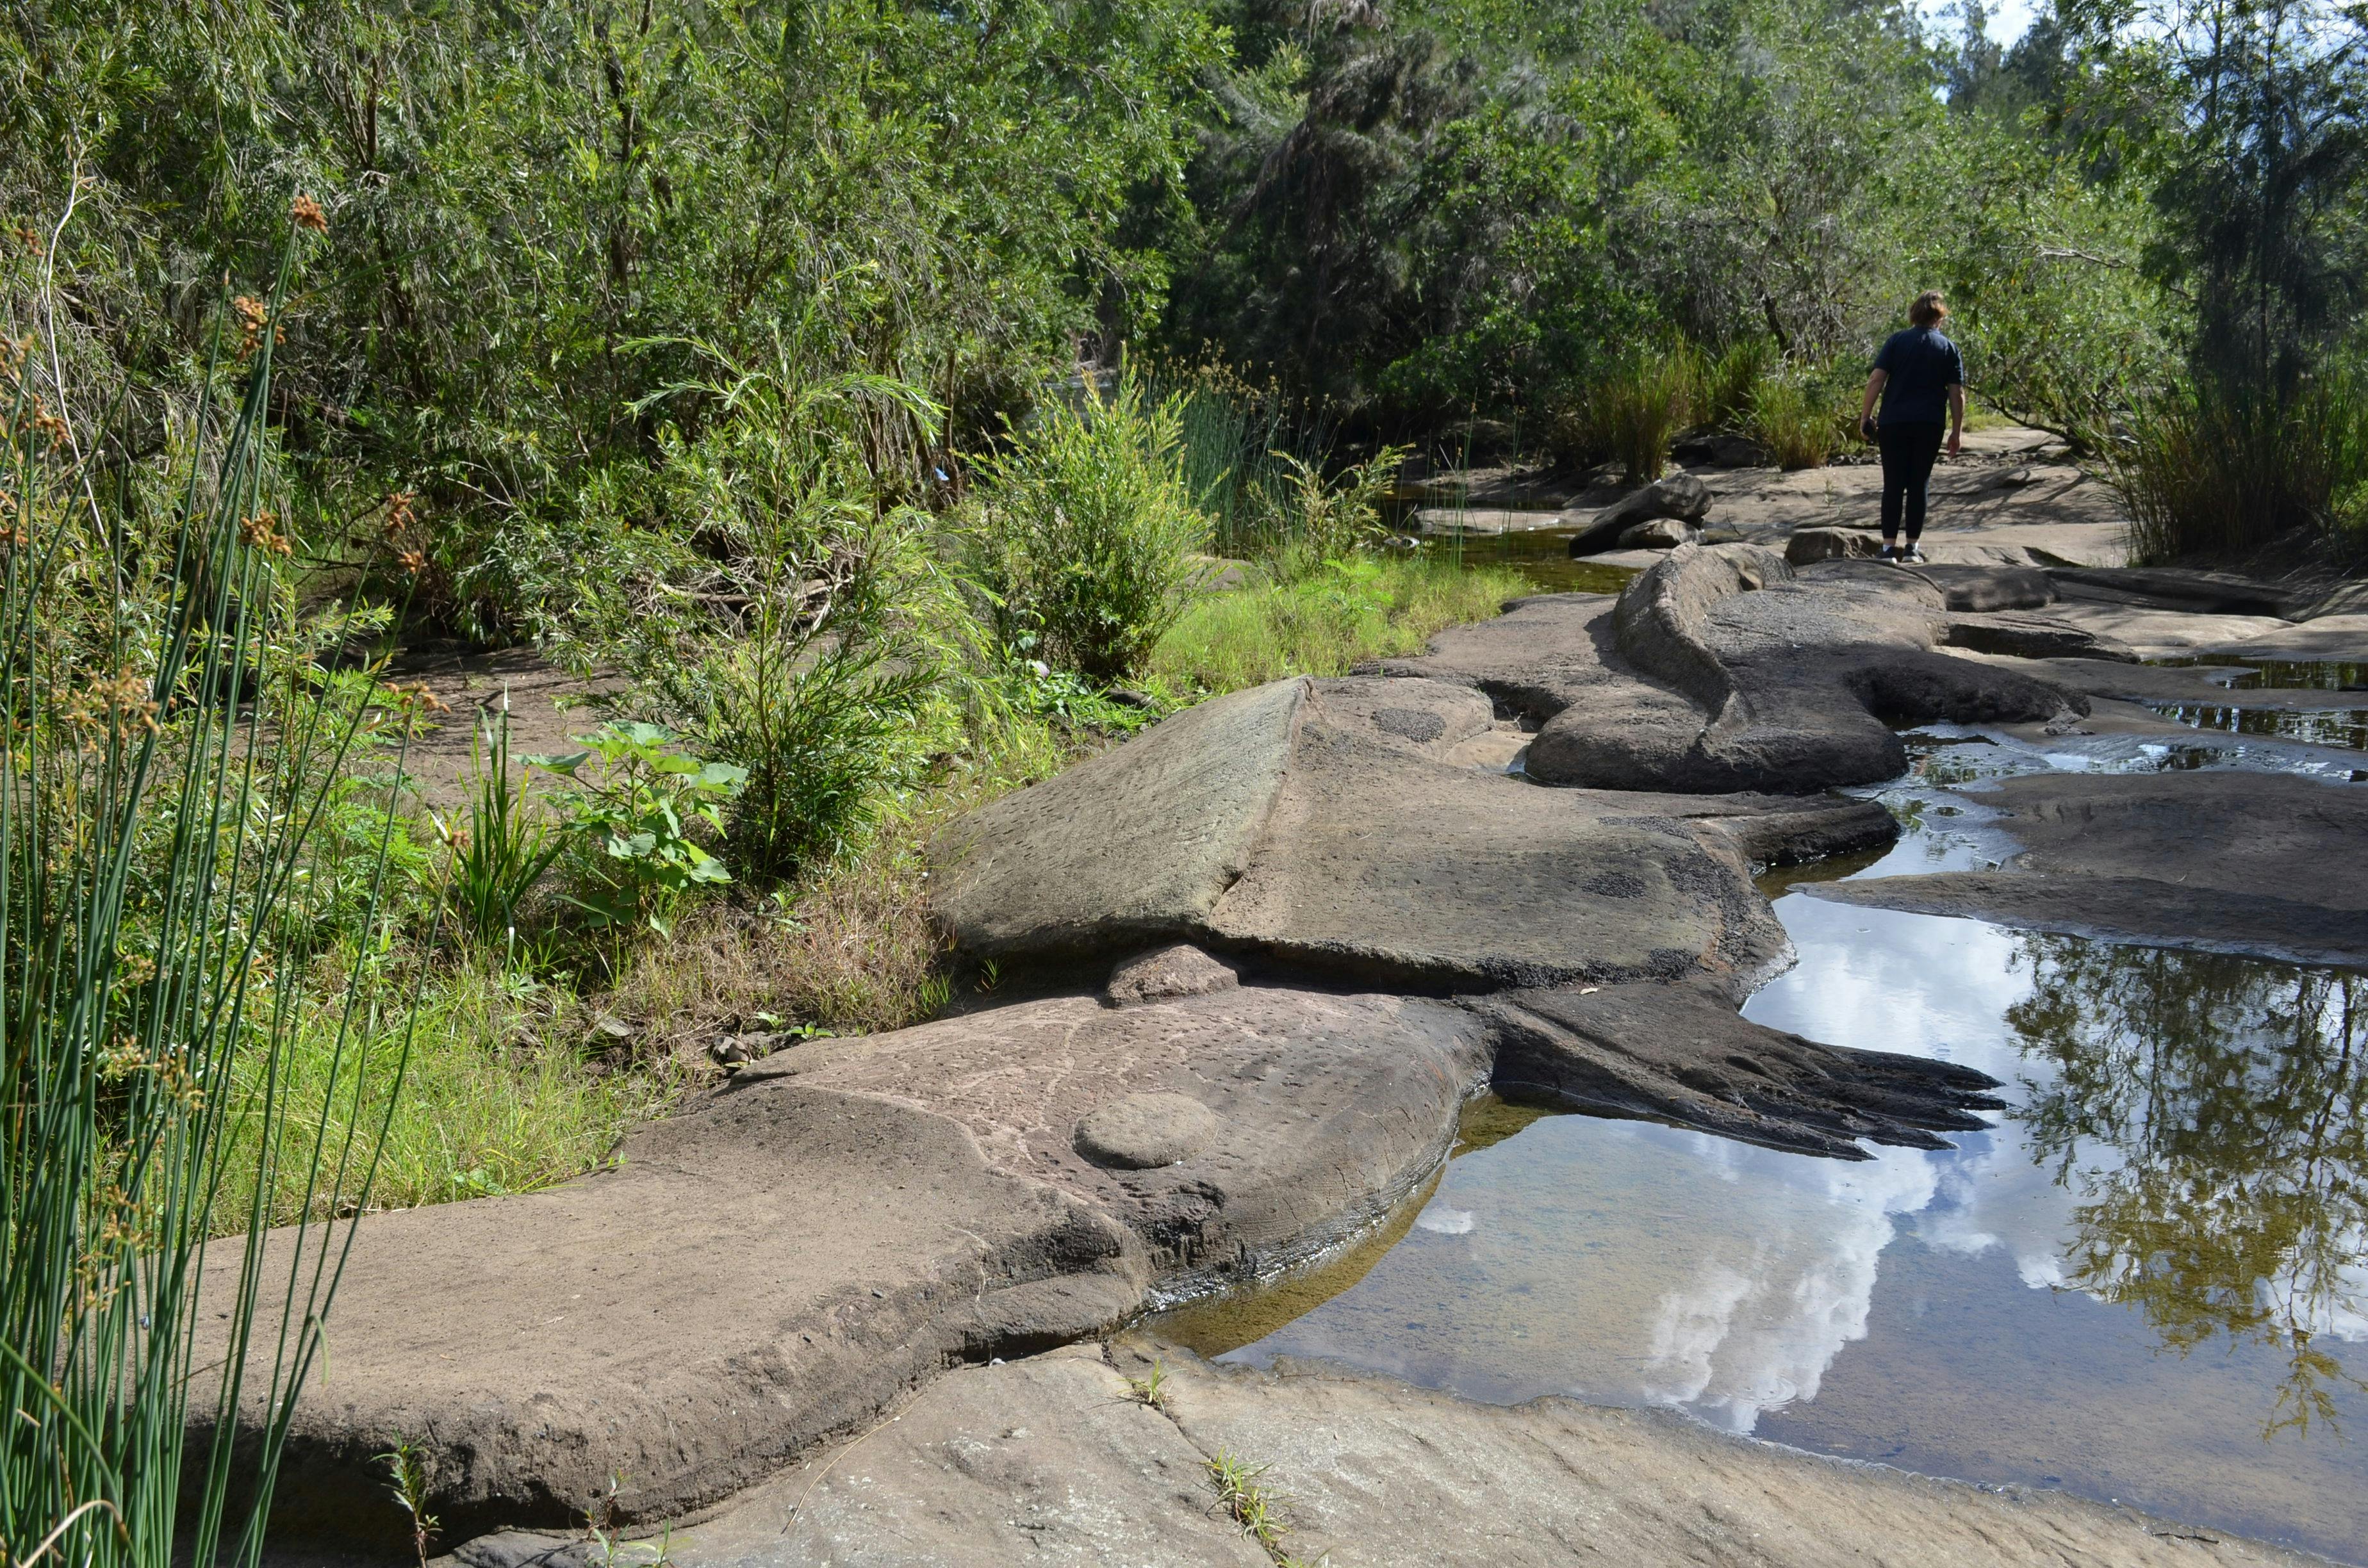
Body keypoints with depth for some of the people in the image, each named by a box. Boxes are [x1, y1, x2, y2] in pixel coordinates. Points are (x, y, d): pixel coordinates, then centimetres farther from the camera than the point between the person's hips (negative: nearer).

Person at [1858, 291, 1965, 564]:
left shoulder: (1896, 341, 3)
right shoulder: (1949, 348, 5)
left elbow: (1876, 380, -5)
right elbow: (1957, 393, 2)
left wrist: (1866, 416, -1)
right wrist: (1957, 431, 7)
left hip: (1893, 424, 0)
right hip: (1928, 426, 0)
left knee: (1893, 485, 2)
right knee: (1918, 484, 7)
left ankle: (1889, 547, -1)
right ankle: (1912, 548, 8)